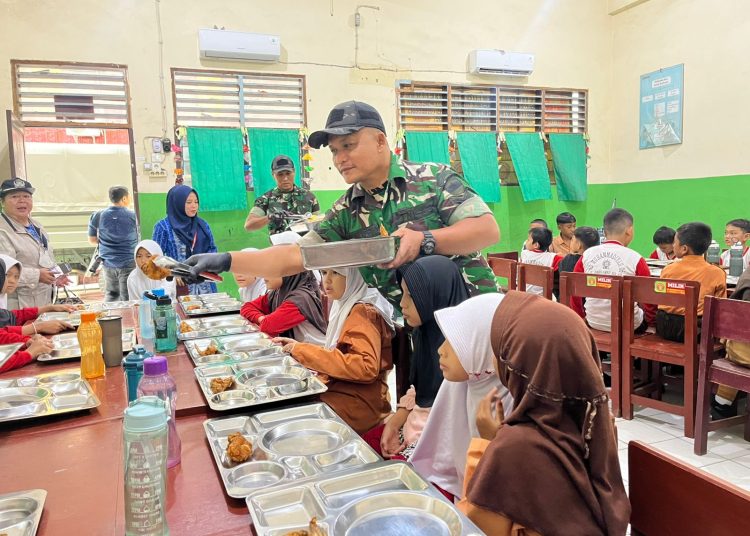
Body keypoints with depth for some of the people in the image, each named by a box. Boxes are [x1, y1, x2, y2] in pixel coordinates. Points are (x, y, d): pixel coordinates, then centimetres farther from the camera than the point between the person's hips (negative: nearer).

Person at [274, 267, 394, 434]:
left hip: (358, 405, -8)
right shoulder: (344, 306, 10)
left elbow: (366, 368, -27)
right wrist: (300, 347, 0)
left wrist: (304, 351, -22)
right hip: (337, 390, 8)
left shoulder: (362, 312, -17)